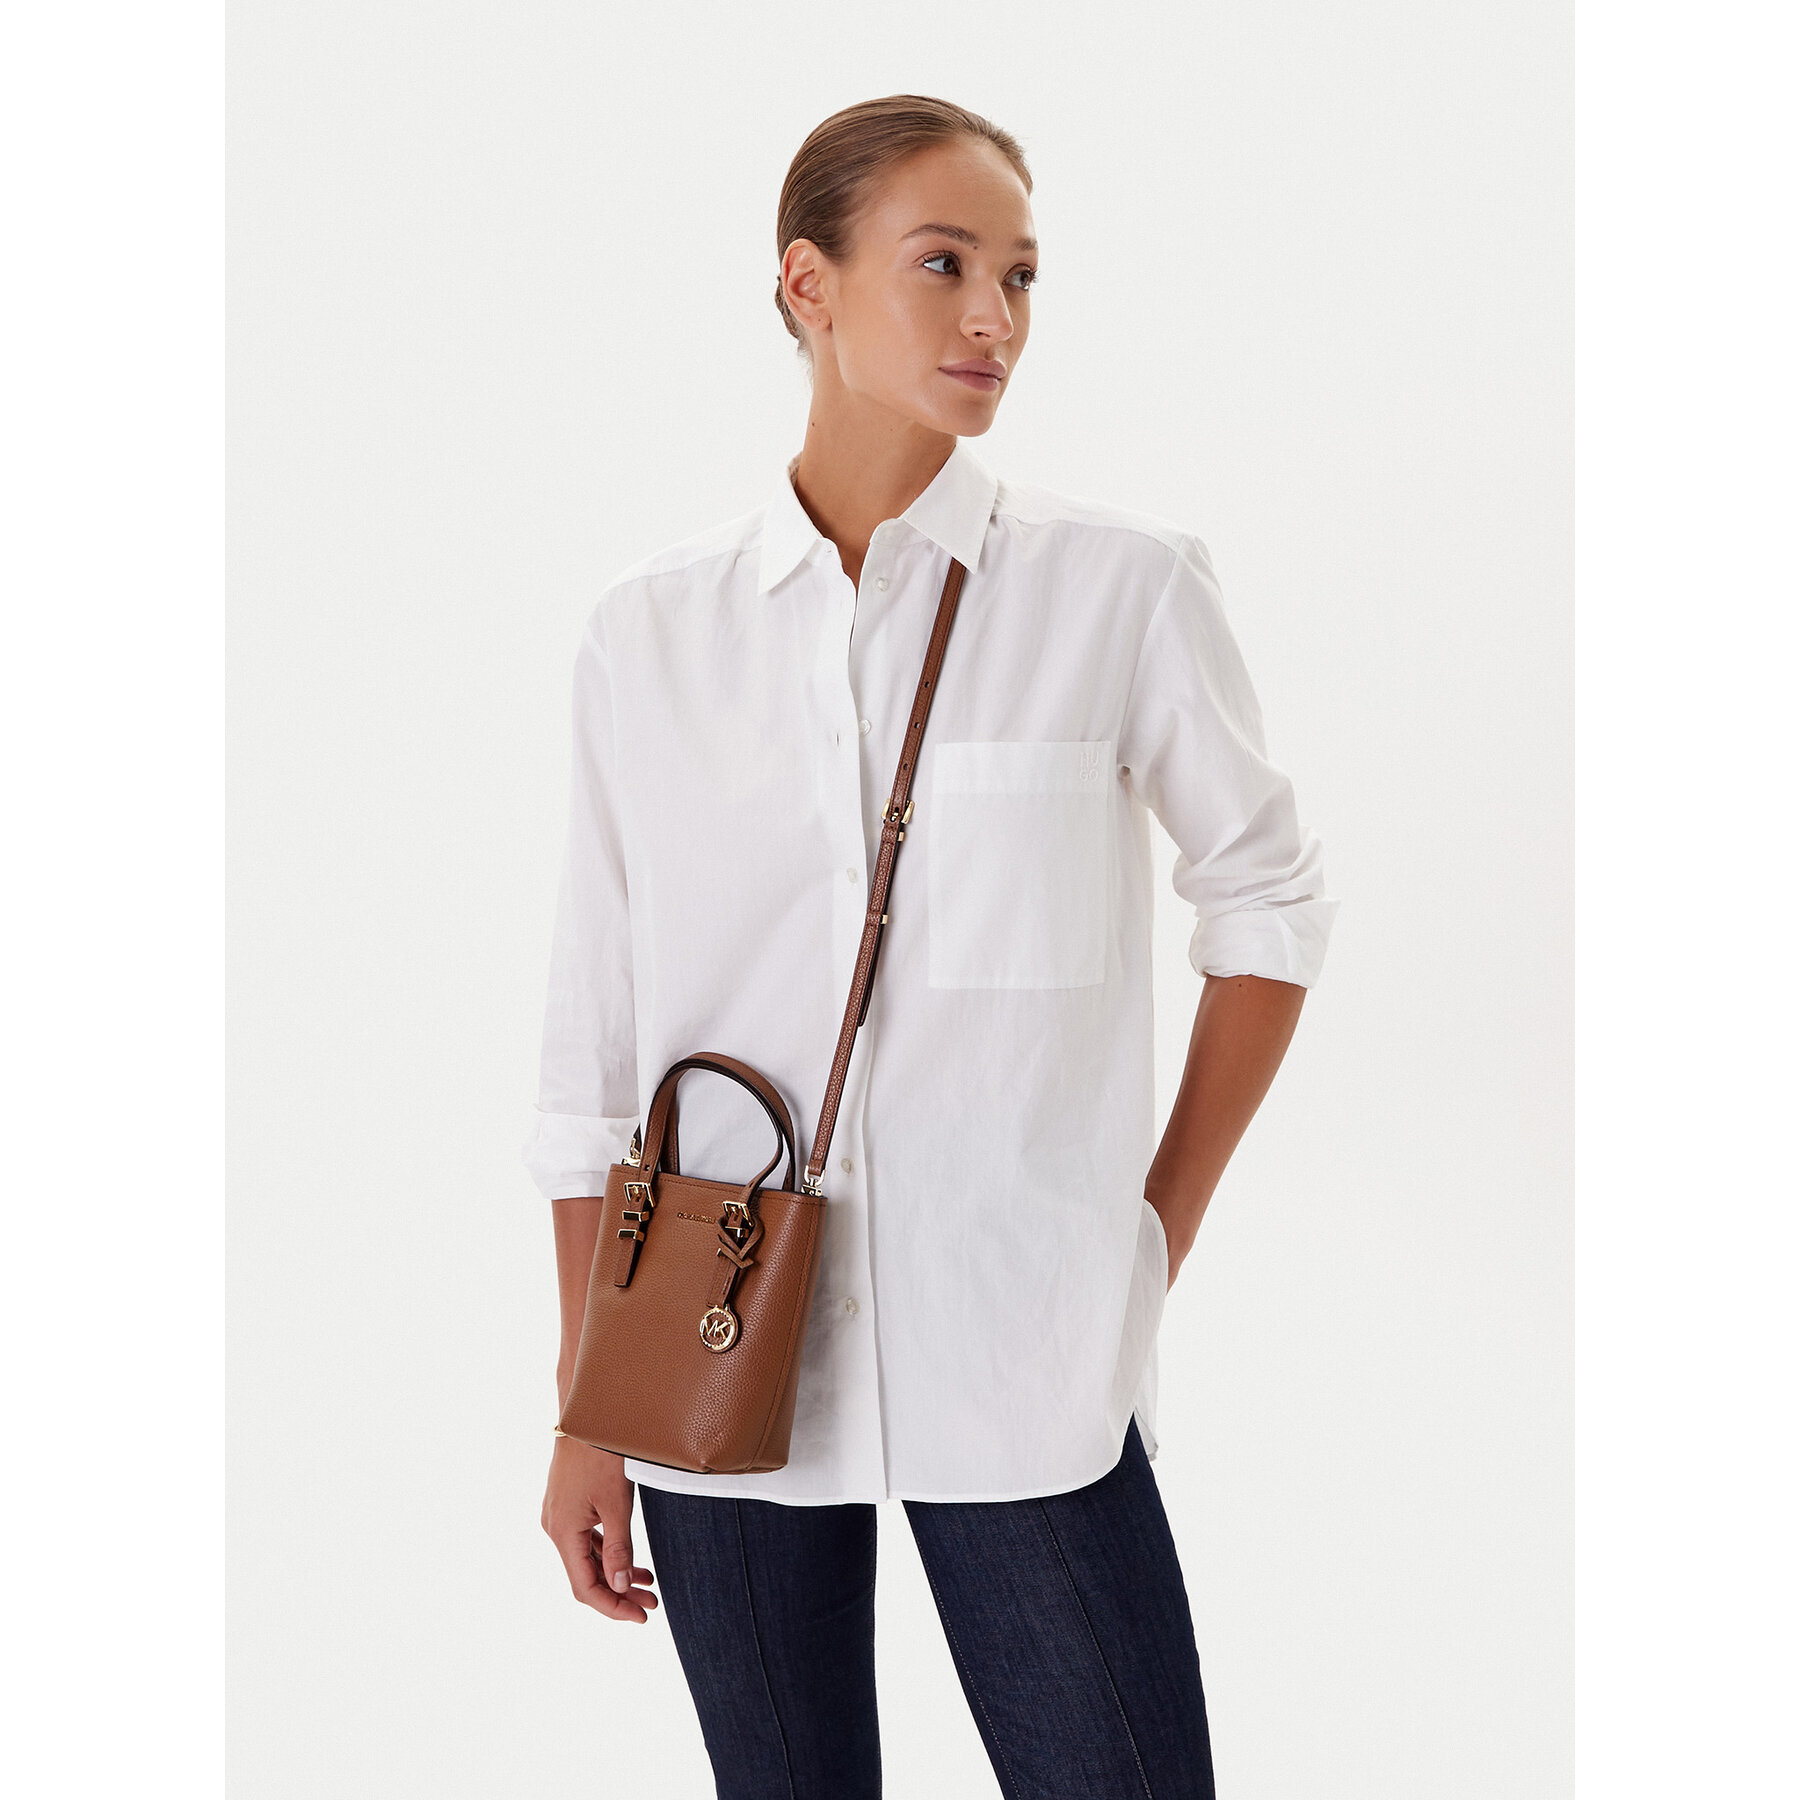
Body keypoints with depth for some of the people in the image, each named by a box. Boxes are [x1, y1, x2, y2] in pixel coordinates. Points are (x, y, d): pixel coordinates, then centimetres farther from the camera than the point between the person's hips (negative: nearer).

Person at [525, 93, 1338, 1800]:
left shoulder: (1121, 585, -3)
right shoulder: (650, 630, 2)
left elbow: (1270, 897, 9)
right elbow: (596, 1045, 6)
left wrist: (1166, 1222, 5)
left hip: (1028, 1363, -1)